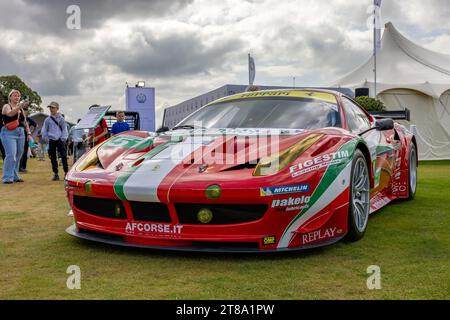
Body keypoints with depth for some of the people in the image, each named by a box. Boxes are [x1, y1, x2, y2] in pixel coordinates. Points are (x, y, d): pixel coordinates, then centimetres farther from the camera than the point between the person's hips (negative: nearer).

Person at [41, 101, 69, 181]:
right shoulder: (48, 119, 8)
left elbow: (64, 129, 4)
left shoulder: (61, 118, 4)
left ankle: (66, 172, -5)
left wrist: (63, 138, -5)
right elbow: (44, 130, 13)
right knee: (53, 158, 4)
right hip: (51, 140, 2)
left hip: (60, 139, -2)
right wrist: (45, 138, 2)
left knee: (63, 156, -9)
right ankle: (56, 174, 11)